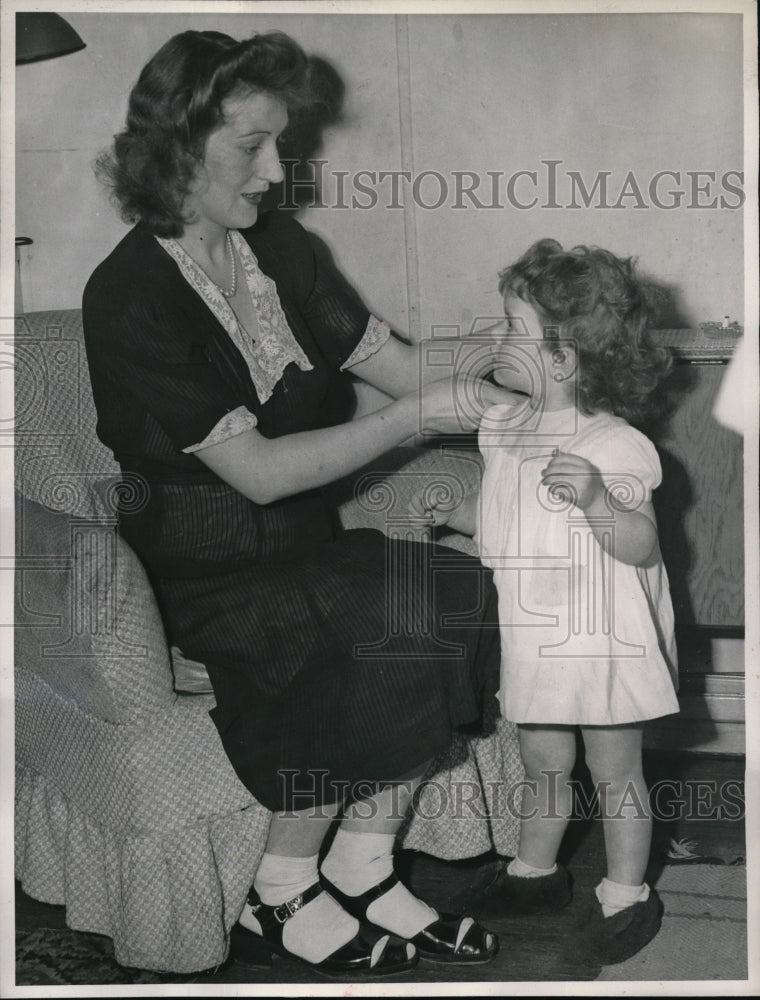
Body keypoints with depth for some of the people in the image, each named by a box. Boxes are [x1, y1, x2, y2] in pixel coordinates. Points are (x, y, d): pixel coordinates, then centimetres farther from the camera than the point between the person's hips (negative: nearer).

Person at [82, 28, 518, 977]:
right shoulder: (130, 297, -17)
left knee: (461, 600, -17)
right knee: (379, 637, -27)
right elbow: (260, 471, -22)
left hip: (302, 545, 7)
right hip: (201, 573, -7)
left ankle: (362, 870, -4)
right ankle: (283, 893, -5)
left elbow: (388, 356, 6)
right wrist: (415, 416, -22)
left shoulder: (273, 245, 6)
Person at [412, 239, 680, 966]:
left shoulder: (613, 444, -18)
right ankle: (535, 872, 38)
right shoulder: (505, 426, 4)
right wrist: (450, 514, 5)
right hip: (531, 636, 6)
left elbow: (641, 546, -22)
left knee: (614, 769, 8)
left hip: (601, 641, -6)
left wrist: (597, 500, -37)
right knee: (542, 762, 20)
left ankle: (627, 894, 24)